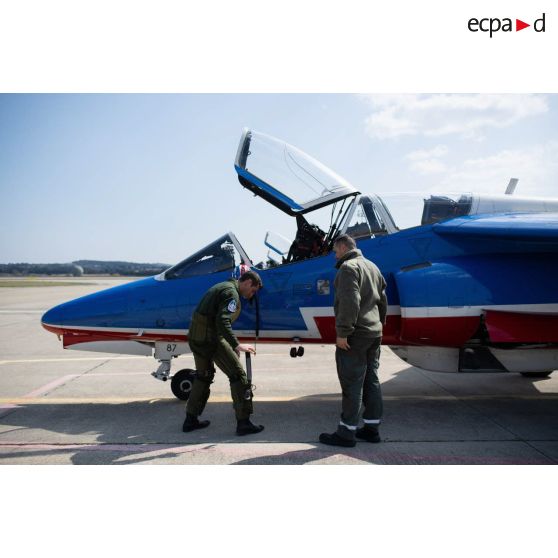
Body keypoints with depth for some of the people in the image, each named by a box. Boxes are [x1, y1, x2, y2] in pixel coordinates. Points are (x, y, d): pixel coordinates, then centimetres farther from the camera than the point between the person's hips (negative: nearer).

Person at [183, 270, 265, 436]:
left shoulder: (222, 287, 19)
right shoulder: (231, 293, -12)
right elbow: (222, 321, -24)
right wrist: (237, 346, -25)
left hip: (195, 336, 10)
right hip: (211, 338, -10)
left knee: (203, 376, 23)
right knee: (238, 375, -1)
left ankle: (190, 420, 30)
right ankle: (243, 423, 2)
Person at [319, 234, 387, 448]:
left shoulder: (348, 267, -11)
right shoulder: (372, 266, 18)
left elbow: (349, 302, -22)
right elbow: (382, 300, 20)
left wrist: (342, 332, -21)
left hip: (355, 334, -9)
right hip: (374, 333, 9)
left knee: (351, 383, -5)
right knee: (371, 380, 13)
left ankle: (346, 432, 1)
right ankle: (372, 428, 20)